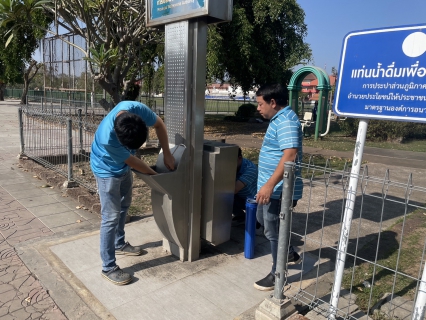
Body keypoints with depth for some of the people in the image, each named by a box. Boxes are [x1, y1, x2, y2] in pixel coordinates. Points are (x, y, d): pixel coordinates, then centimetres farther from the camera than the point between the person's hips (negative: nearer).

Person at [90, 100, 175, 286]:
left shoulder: (137, 109, -29)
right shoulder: (107, 138, -41)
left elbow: (159, 124, -9)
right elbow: (132, 161, -25)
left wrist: (167, 154, -9)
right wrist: (154, 175, -10)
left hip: (123, 166, 7)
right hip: (107, 170, -7)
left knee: (124, 205, 19)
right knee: (111, 216, -5)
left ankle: (119, 244, 40)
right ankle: (108, 267, 7)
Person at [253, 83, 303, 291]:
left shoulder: (286, 122, -21)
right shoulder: (279, 119, 13)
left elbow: (290, 156, -32)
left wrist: (270, 184, -33)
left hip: (280, 190, -11)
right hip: (272, 188, 11)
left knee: (273, 231, 2)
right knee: (262, 218, 25)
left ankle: (277, 274, 22)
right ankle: (291, 254, 40)